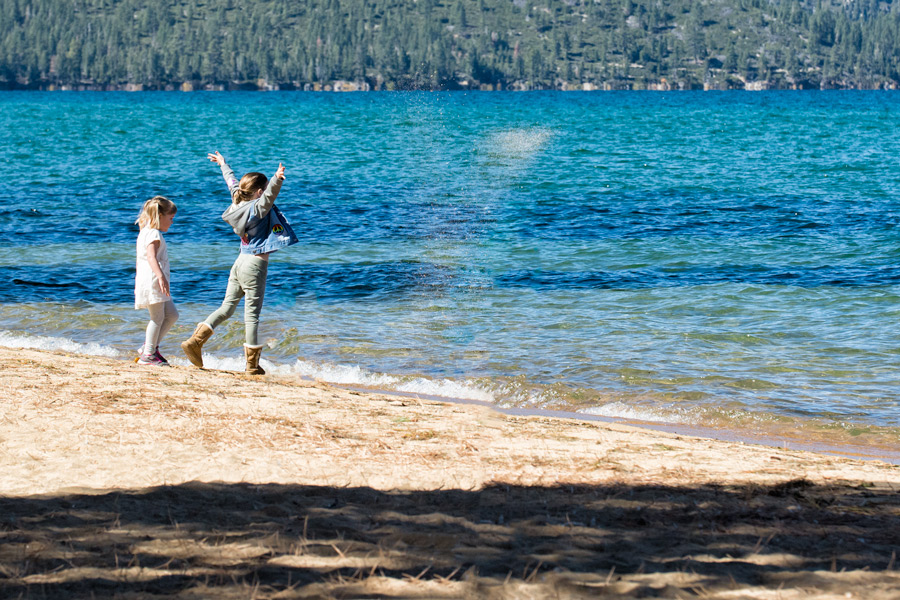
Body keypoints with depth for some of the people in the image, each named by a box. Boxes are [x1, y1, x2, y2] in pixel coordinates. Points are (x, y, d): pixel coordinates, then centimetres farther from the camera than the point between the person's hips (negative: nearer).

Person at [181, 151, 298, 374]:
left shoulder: (239, 203, 7)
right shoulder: (258, 208, -14)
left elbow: (232, 182, 25)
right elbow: (270, 194, -36)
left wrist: (223, 164, 42)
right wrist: (277, 180, -54)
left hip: (240, 262, 8)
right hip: (255, 265, -8)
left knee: (227, 307, 14)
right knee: (251, 314, -2)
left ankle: (195, 341, 5)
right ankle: (253, 365, 3)